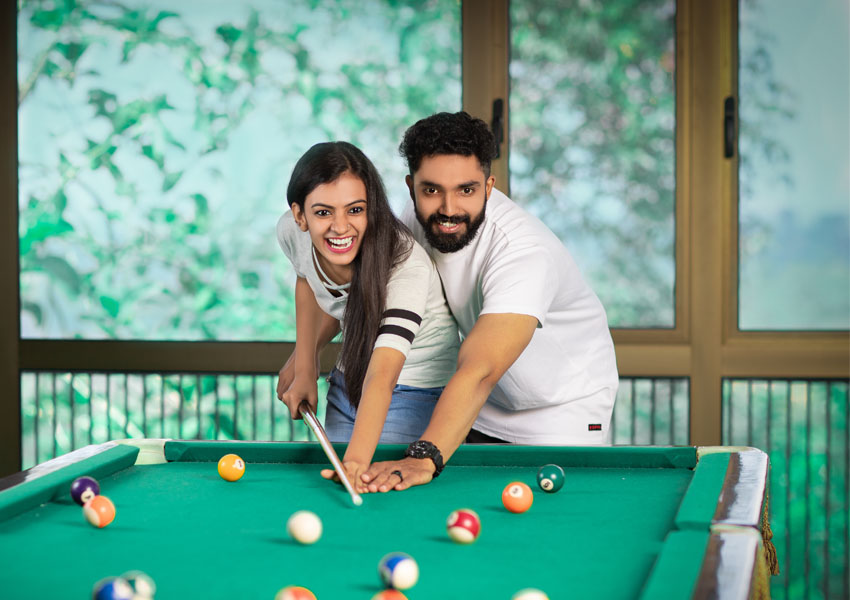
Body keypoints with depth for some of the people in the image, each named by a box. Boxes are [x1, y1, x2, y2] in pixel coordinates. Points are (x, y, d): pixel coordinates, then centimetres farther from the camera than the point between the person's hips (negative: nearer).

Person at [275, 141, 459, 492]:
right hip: (348, 381, 6)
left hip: (418, 392, -6)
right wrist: (304, 362, 2)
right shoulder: (292, 233, -17)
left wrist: (357, 459, -62)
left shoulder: (407, 267, -35)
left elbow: (381, 378, -47)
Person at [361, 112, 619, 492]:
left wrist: (424, 459, -60)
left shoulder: (525, 253, -36)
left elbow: (478, 372, -48)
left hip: (564, 410, -5)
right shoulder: (417, 220, -14)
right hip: (484, 409, 6)